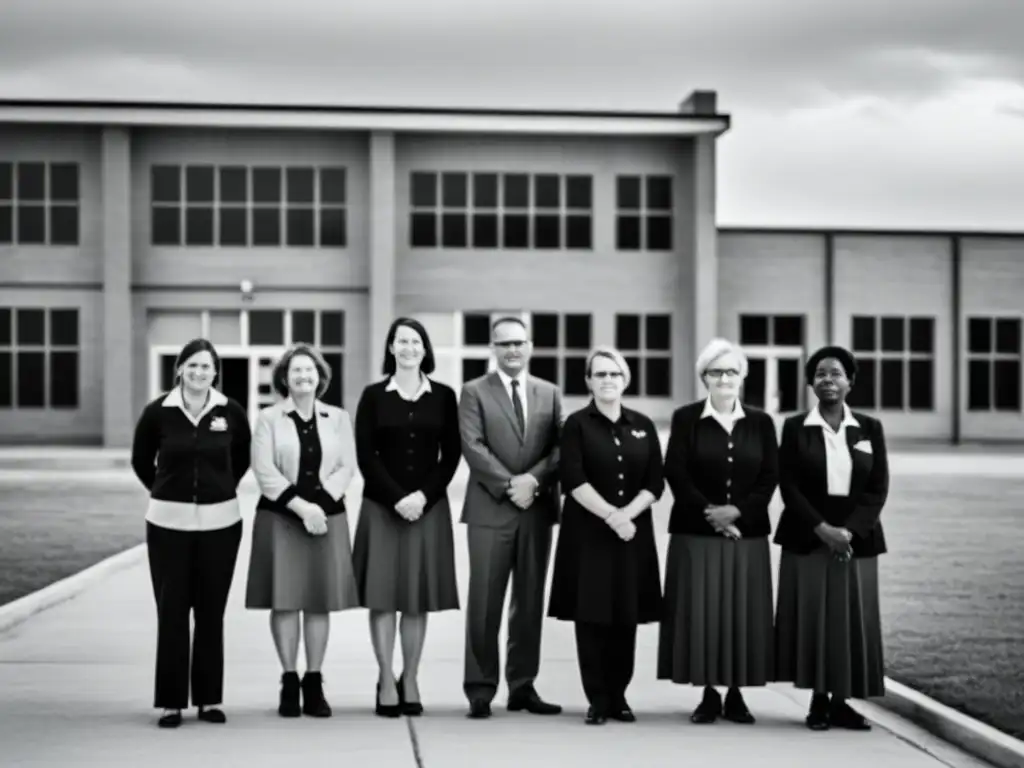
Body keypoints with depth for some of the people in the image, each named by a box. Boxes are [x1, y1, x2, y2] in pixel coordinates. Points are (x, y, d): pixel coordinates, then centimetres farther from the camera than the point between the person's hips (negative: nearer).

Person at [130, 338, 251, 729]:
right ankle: (171, 702, 7)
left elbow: (241, 459, 16)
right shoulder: (158, 412, -5)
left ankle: (210, 699, 15)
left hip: (220, 523, 1)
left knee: (211, 612, 6)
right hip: (169, 523, -1)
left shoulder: (231, 412, -2)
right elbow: (141, 461, 11)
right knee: (171, 612, 0)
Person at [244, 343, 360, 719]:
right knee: (285, 600, -3)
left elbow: (346, 467, 2)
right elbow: (264, 470, -6)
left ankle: (314, 684, 7)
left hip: (327, 516, 2)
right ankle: (289, 682, 4)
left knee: (320, 602, 2)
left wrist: (319, 504, -12)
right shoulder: (269, 418, 3)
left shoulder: (338, 418, 10)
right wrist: (299, 505, -15)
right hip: (279, 517, -2)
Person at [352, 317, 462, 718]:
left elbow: (451, 455, 3)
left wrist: (424, 496, -10)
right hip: (381, 507, -1)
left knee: (418, 598, 3)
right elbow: (366, 456, -2)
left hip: (429, 507, 1)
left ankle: (410, 681, 10)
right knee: (382, 595, -2)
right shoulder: (373, 396, 3)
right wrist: (397, 498, -13)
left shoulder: (443, 396, 6)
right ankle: (386, 682, 2)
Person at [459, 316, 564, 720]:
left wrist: (533, 479, -11)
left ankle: (522, 686, 13)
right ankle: (480, 689, 1)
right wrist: (509, 485, -14)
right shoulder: (474, 392, 3)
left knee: (530, 601, 7)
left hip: (537, 508, 4)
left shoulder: (550, 393, 13)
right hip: (490, 509, -3)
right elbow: (473, 447, -7)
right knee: (485, 602, -3)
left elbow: (559, 447, 5)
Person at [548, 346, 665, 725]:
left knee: (626, 616, 4)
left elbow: (655, 483, 4)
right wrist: (610, 516, -17)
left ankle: (619, 695, 12)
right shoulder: (577, 425, 1)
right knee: (592, 615, -3)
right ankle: (597, 699, 2)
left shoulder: (643, 426, 10)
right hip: (588, 533, -3)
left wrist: (626, 514, -11)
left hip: (633, 532, 3)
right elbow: (573, 480, -10)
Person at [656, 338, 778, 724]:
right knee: (700, 611, -2)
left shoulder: (761, 423, 8)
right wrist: (709, 512, -13)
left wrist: (737, 511, -12)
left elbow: (770, 477, 2)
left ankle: (736, 694, 10)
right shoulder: (686, 418, 2)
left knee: (744, 612, 2)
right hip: (696, 533, -2)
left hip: (747, 533, 2)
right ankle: (708, 694, 6)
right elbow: (676, 473, -4)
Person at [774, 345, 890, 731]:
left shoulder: (870, 428, 6)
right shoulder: (795, 427, 1)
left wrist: (849, 530, -12)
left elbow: (878, 488, 0)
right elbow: (789, 486, -4)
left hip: (857, 538, 1)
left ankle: (842, 702, 10)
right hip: (807, 538, -1)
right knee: (811, 617, -2)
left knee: (851, 618, 1)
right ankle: (819, 701, 6)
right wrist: (822, 529, -15)